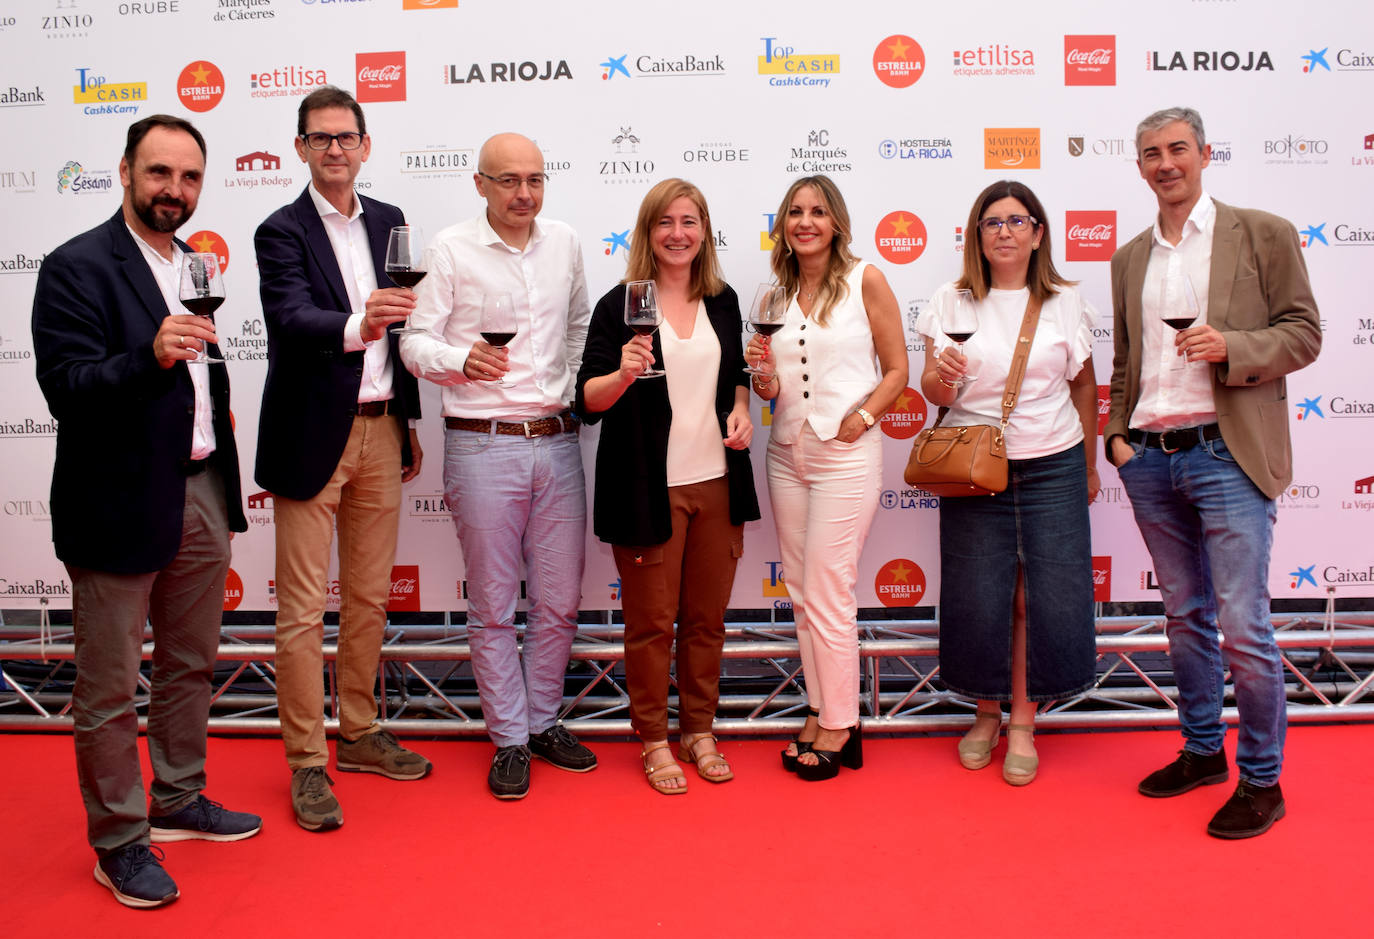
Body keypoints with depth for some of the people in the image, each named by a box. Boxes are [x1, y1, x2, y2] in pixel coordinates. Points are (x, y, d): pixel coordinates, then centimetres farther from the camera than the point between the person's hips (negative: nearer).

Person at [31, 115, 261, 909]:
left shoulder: (195, 264, 12)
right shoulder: (77, 268, -11)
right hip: (122, 506, -7)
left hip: (201, 493, 7)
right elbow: (66, 390, -19)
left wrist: (224, 485, 15)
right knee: (110, 688, 5)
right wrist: (150, 356, -35)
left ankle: (179, 801, 36)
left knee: (191, 665, 19)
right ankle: (119, 841, 21)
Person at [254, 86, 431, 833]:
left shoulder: (388, 222, 11)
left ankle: (360, 735, 29)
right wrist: (354, 327, -43)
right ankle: (306, 763, 12)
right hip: (313, 436, -5)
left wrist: (409, 419, 15)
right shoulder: (282, 231, -6)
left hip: (381, 431, 5)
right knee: (303, 607, 1)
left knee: (369, 595, 14)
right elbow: (291, 317, -23)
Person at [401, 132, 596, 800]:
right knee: (493, 606, 4)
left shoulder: (564, 243, 10)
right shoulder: (451, 249, -3)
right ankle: (509, 740, 18)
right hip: (482, 445, -4)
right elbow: (415, 343, -5)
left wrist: (573, 393, 12)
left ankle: (544, 722, 28)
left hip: (557, 441, 4)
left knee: (559, 601, 10)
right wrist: (462, 359, -25)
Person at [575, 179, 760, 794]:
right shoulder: (620, 304, -4)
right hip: (648, 488, -4)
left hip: (717, 482, 4)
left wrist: (741, 409, 2)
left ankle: (699, 732, 28)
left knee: (707, 618, 12)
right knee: (652, 622, 4)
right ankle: (654, 741, 21)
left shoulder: (722, 301, 9)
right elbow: (588, 399, -7)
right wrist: (622, 375, -27)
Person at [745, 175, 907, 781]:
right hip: (787, 452, 6)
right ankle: (820, 710, 22)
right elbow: (771, 388, 14)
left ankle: (840, 726, 11)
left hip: (846, 454, -5)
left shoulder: (864, 280, -4)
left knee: (828, 595, -3)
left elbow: (897, 369, -2)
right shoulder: (778, 294, 10)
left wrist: (860, 419, -15)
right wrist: (763, 377, -8)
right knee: (802, 594, 9)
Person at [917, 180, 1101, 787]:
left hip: (1052, 467, 1)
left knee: (1045, 595, 1)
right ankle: (986, 714, 24)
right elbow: (933, 392, 0)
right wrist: (942, 375, -24)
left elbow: (1083, 387, 13)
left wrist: (1090, 465, 15)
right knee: (978, 597, 3)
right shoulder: (951, 302, 2)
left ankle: (1022, 722, 18)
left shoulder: (1065, 303, 5)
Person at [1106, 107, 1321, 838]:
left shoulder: (1263, 234, 2)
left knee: (1243, 625, -4)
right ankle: (1203, 752, 27)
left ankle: (1261, 780, 10)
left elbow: (1304, 333, -1)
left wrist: (1230, 347, -17)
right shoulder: (1129, 259, 15)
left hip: (1226, 453, -5)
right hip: (1148, 457, 5)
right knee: (1184, 614, 13)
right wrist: (1116, 434, 6)